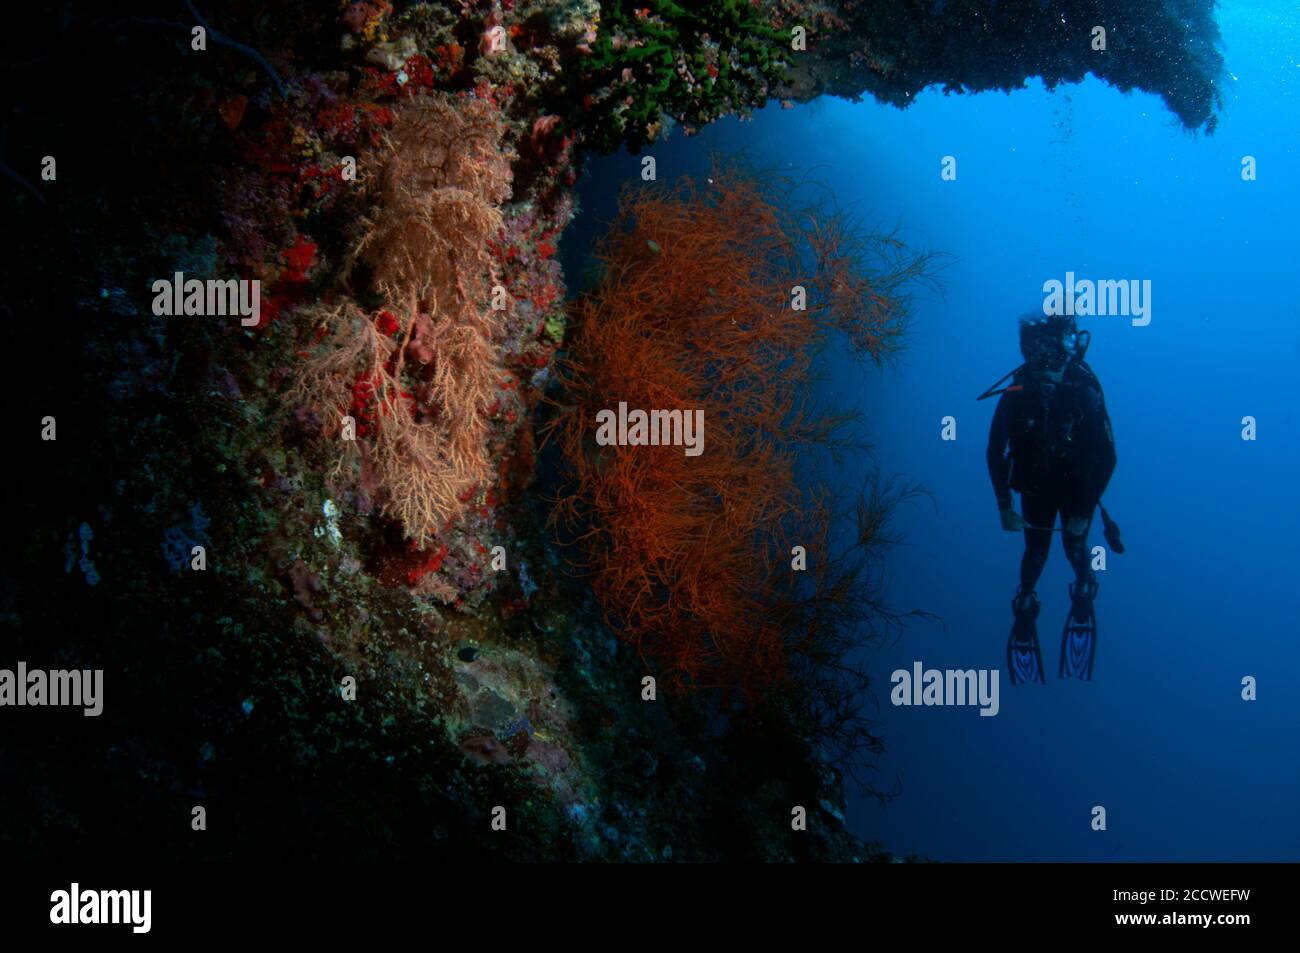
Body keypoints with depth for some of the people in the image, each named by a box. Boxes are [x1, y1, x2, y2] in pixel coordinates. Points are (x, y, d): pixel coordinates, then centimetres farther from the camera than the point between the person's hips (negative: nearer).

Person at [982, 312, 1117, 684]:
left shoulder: (1086, 396, -29)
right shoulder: (1014, 398, -26)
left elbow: (1106, 459, -20)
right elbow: (995, 454, -12)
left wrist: (1084, 513, -19)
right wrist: (1004, 507, -12)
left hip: (1076, 488, -1)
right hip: (1036, 487, 1)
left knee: (1075, 547, 3)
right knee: (1036, 551, 4)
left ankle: (1083, 594, 35)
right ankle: (1024, 607, 29)